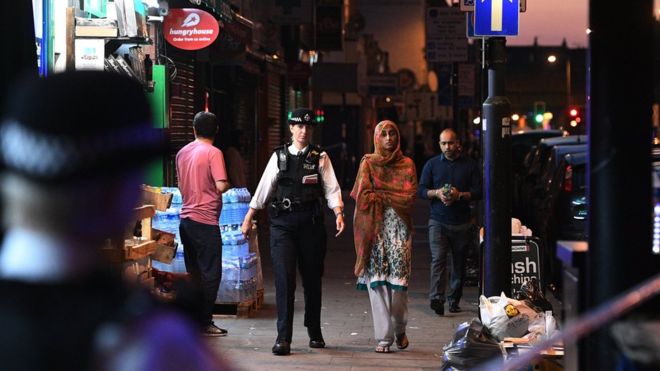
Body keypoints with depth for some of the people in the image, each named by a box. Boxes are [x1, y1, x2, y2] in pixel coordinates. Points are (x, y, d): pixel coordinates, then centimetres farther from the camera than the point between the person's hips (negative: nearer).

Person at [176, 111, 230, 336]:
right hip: (206, 220, -7)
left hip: (186, 218, 7)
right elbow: (221, 185, -18)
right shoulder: (213, 152, -11)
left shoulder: (182, 152, 11)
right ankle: (204, 323, 1)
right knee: (210, 273, 0)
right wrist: (228, 184, 2)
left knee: (193, 273, 14)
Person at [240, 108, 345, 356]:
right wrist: (248, 219, 8)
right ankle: (283, 337, -6)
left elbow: (331, 189, -3)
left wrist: (339, 213, -18)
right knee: (284, 278, -8)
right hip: (282, 223, 0)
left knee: (312, 278, 11)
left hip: (310, 223, 0)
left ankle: (314, 333, 27)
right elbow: (263, 188, 9)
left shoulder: (320, 157, 4)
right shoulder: (279, 156, 7)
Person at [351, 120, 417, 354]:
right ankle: (383, 337, -1)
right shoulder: (368, 163, 8)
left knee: (399, 281, -7)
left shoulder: (407, 164, 11)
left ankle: (400, 329, 15)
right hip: (375, 227, 0)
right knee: (377, 281, -5)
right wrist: (394, 197, -3)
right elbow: (363, 197, -1)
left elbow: (410, 196, -1)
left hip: (399, 227, 0)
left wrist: (380, 195, -3)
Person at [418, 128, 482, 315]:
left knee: (459, 263, 7)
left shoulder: (470, 165, 6)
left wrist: (460, 195, -14)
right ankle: (437, 299, -24)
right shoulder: (432, 164, 8)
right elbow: (422, 190, 7)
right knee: (438, 259, -15)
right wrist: (437, 193, -12)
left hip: (461, 222, 1)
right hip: (438, 221, -1)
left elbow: (478, 192, 3)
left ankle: (454, 300, 18)